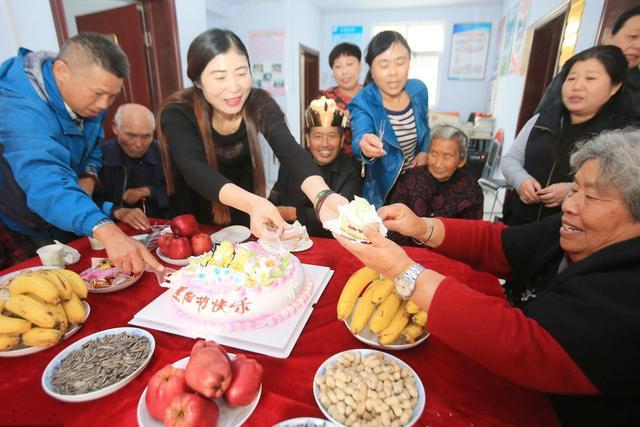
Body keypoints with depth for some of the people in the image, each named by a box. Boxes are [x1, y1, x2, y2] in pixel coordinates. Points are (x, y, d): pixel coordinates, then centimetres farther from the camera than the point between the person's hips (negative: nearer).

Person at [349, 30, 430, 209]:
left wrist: (425, 152, -8)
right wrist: (365, 146, -62)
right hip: (381, 189, -4)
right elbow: (358, 139, -39)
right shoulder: (362, 103, -21)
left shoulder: (419, 90, -7)